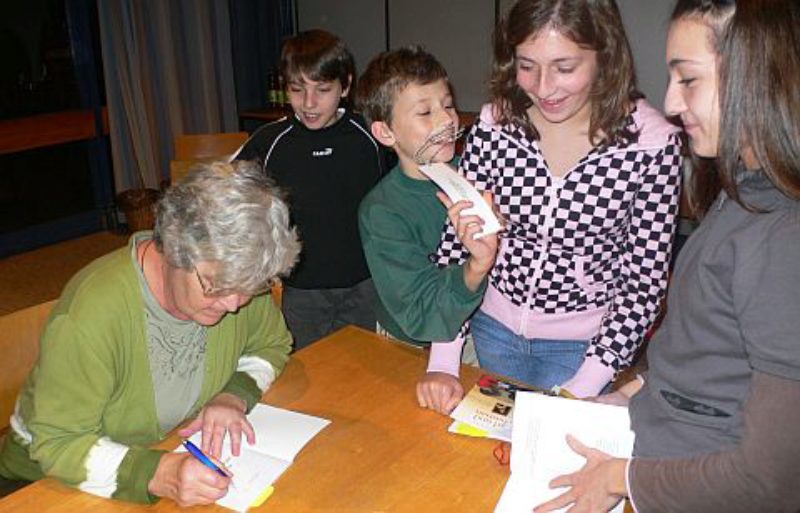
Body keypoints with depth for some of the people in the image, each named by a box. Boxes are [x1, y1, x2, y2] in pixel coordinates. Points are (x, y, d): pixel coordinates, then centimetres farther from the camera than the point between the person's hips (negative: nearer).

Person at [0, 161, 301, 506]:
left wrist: (234, 396, -14)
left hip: (174, 451, 3)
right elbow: (57, 445, -21)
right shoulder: (91, 313, -28)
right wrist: (158, 475, -35)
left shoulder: (240, 279, -14)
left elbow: (272, 344, 4)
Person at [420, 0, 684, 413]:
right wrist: (443, 360, -14)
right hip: (494, 330, 3)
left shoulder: (651, 142, -19)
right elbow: (457, 241, -9)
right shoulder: (495, 124, -13)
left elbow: (644, 282, -14)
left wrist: (585, 386, -20)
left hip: (584, 344, -2)